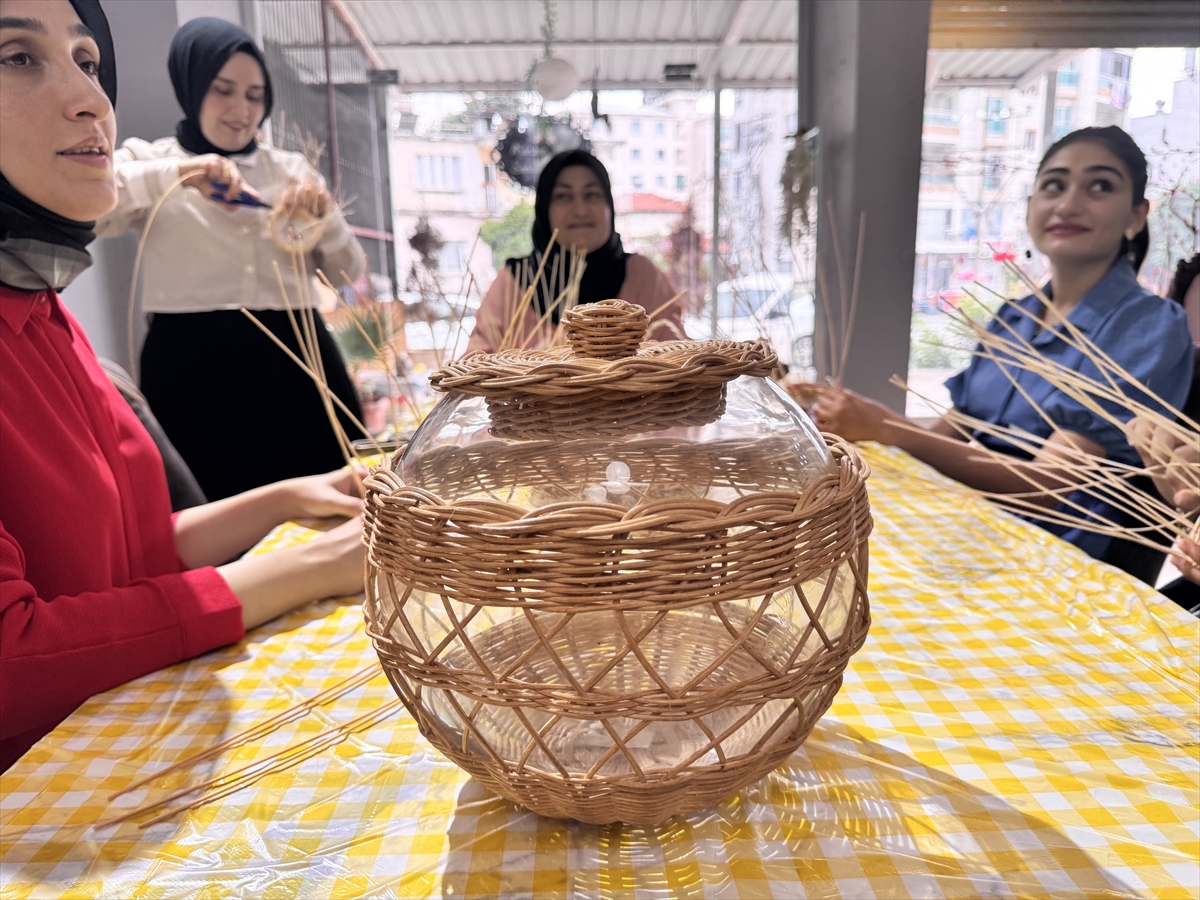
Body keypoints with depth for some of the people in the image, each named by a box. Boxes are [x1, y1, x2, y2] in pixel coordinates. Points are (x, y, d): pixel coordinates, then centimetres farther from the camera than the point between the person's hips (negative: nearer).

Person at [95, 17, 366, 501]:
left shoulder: (291, 168, 15)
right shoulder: (152, 162, 8)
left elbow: (348, 272, 11)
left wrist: (325, 215, -7)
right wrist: (175, 174, -19)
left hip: (295, 359, 3)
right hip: (194, 368, -2)